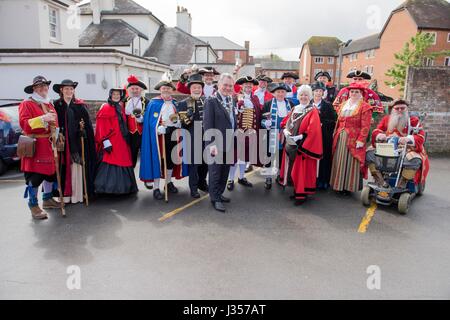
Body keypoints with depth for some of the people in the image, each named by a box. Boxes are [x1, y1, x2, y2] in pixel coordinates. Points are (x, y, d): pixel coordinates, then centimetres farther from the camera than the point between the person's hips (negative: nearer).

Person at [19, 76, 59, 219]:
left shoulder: (49, 104, 18)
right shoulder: (26, 104, -6)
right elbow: (24, 123, -17)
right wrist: (43, 118, -25)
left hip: (49, 145, 8)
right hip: (34, 146, -8)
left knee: (51, 173, 13)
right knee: (34, 176, -5)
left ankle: (47, 199, 28)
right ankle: (33, 206, 4)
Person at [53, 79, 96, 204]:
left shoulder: (80, 105, 6)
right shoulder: (56, 105, 6)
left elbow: (88, 125, 3)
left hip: (77, 142, 0)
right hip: (62, 142, 1)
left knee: (77, 167, -1)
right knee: (64, 169, 2)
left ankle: (78, 194, 5)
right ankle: (65, 194, 9)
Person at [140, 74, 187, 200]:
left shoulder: (174, 103, 11)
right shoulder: (154, 103, -5)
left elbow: (178, 118, 15)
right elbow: (151, 122, -12)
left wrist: (177, 123, -6)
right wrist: (161, 129, -25)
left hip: (173, 134, 5)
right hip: (159, 135, -5)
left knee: (171, 158, 13)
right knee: (158, 159, -3)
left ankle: (169, 183, 29)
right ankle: (156, 188, 3)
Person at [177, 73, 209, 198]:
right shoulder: (184, 103, -3)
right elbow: (181, 123, -6)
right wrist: (187, 117, -25)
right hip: (192, 139, -4)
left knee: (206, 162, 16)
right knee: (193, 162, 2)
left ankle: (202, 183, 35)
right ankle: (193, 188, 14)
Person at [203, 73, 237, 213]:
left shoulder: (232, 101, 11)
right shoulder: (211, 101, -10)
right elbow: (208, 125, -15)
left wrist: (233, 142, 13)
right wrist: (211, 144, -21)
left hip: (229, 144, 7)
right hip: (216, 144, -7)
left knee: (225, 171, 15)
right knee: (215, 172, 3)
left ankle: (219, 193, 30)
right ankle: (215, 199, 15)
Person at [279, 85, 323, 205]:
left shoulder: (313, 111, -7)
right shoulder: (294, 109, 14)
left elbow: (313, 131, -16)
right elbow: (286, 123, 12)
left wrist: (299, 137, -21)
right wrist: (286, 131, -8)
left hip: (303, 146, -6)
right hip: (291, 144, 6)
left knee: (302, 170, -3)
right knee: (293, 168, 11)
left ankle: (302, 194, 6)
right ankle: (296, 190, 24)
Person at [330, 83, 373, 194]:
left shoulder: (365, 107, -3)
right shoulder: (343, 105, 16)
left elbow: (365, 126, -10)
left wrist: (361, 140, -17)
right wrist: (336, 135, 9)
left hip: (354, 139, -5)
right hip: (340, 138, 6)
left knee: (351, 163, -1)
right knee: (339, 162, 8)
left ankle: (349, 186, 9)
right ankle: (339, 185, 18)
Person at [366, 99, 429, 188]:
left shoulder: (414, 121, 3)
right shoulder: (386, 119, 12)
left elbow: (421, 137, -7)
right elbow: (376, 131, 7)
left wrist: (408, 139, -28)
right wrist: (380, 135, -19)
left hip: (406, 150, -3)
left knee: (415, 159, -36)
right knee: (369, 153, -20)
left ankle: (401, 186, -24)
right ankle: (380, 182, -24)